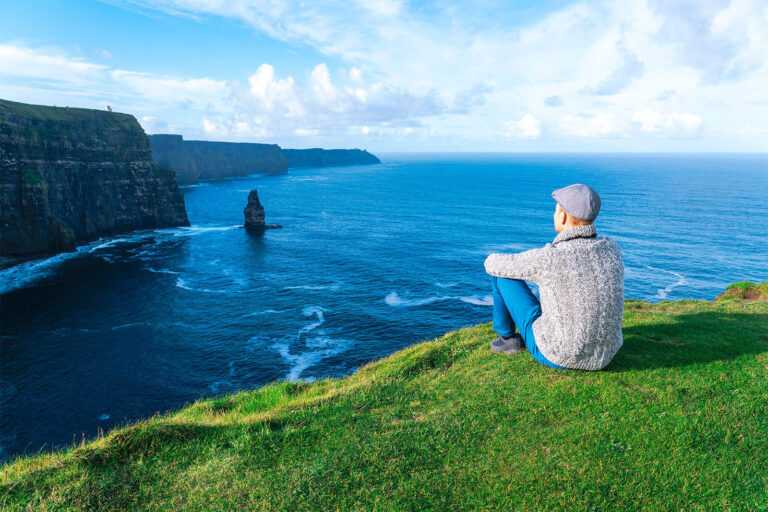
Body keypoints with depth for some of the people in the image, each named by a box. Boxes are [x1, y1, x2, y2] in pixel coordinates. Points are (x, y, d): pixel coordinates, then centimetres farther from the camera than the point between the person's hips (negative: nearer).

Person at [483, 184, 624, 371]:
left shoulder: (549, 258, -27)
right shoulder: (612, 248, -8)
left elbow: (493, 263, -11)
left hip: (557, 356, -5)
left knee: (501, 273, 4)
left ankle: (507, 337, 27)